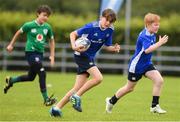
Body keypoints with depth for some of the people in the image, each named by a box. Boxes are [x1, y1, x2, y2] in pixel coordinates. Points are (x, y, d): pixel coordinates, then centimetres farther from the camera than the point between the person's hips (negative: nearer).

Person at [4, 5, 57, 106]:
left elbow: (52, 40, 15)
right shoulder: (29, 25, -10)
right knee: (42, 73, -17)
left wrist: (52, 55, 9)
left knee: (31, 77, 17)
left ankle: (11, 80, 41)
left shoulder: (47, 27, 1)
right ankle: (46, 99, -12)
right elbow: (19, 33, 7)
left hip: (40, 53, 6)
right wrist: (11, 45, 15)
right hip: (31, 52, -6)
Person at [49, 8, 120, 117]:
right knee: (98, 77, -24)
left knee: (77, 88, 4)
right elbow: (73, 34, -12)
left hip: (90, 58, 7)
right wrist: (74, 46, -28)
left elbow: (107, 46, 9)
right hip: (82, 55, -7)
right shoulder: (91, 27, -19)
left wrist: (114, 48, -12)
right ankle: (77, 96, -10)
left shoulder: (110, 30, -1)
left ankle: (57, 108, 10)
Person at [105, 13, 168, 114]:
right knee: (130, 88, 9)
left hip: (147, 64, 7)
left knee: (159, 80, -15)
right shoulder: (144, 36, -25)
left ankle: (155, 106, -9)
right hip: (136, 65, -7)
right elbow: (147, 50, -42)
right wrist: (160, 43, -42)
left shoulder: (152, 35, 2)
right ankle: (111, 101, 32)